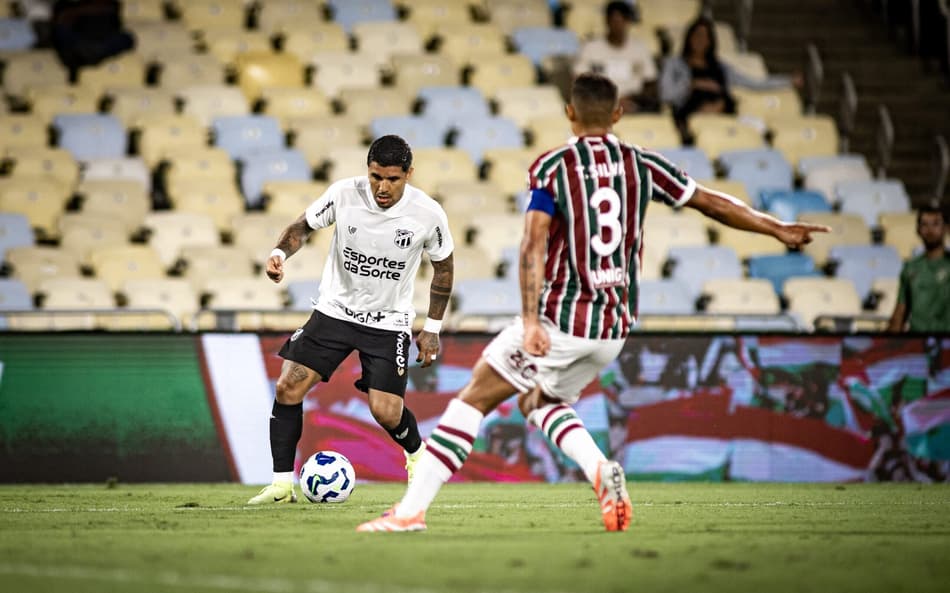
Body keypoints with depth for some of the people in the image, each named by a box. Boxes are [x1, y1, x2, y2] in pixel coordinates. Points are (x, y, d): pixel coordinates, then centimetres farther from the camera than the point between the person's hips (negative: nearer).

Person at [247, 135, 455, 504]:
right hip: (334, 310, 2)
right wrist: (280, 253, -21)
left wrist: (432, 328, 3)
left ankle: (418, 455, 27)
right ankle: (282, 484, -1)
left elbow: (443, 265, 2)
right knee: (288, 388, -12)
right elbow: (303, 226, 0)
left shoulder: (428, 214, -15)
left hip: (388, 323, -1)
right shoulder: (344, 194, -15)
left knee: (386, 413, -9)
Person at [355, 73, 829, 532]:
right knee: (542, 401, 26)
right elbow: (710, 203, 12)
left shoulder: (551, 167, -6)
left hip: (562, 319, -5)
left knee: (474, 399, 3)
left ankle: (412, 509, -4)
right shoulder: (641, 165, 5)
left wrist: (530, 320, -22)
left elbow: (533, 246, -16)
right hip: (616, 325, 5)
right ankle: (601, 472, -1)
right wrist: (779, 230, 23)